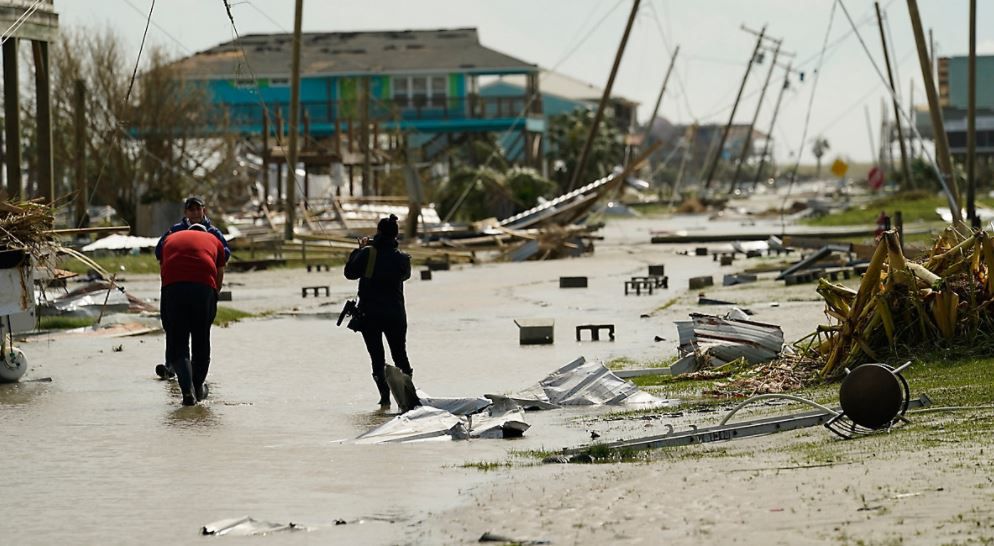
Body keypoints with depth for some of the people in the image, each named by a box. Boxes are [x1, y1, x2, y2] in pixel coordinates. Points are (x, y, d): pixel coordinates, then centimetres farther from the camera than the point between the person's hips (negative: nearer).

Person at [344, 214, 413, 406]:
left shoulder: (367, 253, -12)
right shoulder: (402, 258, -5)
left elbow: (350, 273, -1)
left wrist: (359, 250, 10)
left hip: (369, 314, -2)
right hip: (395, 314, 2)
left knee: (377, 357, 5)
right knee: (400, 355, 15)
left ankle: (385, 396, -3)